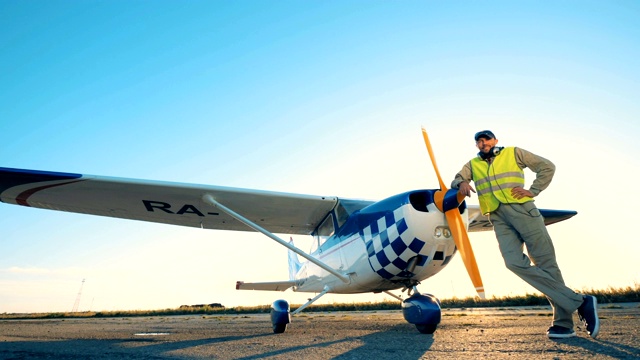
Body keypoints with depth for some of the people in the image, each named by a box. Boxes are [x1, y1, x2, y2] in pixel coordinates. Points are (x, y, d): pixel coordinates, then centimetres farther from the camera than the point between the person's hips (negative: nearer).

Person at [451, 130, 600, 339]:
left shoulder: (513, 153, 12)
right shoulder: (473, 165, 21)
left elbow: (547, 166, 10)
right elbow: (455, 180, 11)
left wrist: (533, 191, -2)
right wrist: (462, 183, -13)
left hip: (521, 210, -2)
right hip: (498, 218, 2)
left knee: (545, 262, -6)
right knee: (514, 262, -17)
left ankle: (563, 322, 2)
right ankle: (579, 302, -10)